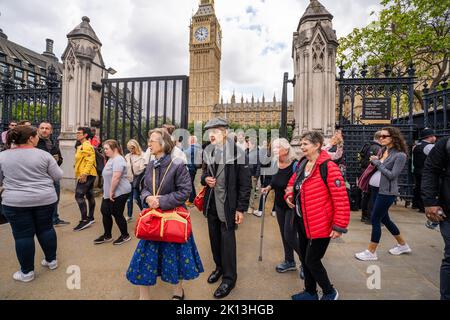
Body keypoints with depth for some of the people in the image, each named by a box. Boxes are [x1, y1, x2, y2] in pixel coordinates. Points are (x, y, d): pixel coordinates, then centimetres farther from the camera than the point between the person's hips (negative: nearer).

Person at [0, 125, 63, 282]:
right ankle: (52, 260, 27)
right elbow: (58, 176, -3)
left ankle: (27, 272, 19)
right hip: (45, 199, 0)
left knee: (22, 235, 8)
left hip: (15, 202, 0)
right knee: (46, 229, 14)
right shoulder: (44, 155, -6)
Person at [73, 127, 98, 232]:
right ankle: (90, 218, 23)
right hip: (89, 175, 11)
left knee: (79, 195, -13)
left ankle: (84, 220, -10)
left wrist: (84, 174, -27)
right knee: (89, 195, 14)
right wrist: (81, 174, 20)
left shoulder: (87, 145, -13)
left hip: (87, 175, -11)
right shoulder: (81, 146, 20)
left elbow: (90, 161, -22)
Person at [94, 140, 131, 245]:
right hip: (109, 193, 10)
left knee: (117, 214, 0)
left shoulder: (118, 159, -19)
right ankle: (107, 235, 29)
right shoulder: (111, 159, 14)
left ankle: (125, 236, 18)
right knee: (105, 212, 13)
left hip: (119, 193, -10)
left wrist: (111, 192, -20)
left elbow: (116, 178, -26)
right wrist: (108, 192, 18)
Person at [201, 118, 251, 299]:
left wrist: (241, 209, -13)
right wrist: (205, 179, -6)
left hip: (227, 204, -5)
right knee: (214, 237, 18)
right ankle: (219, 266, 41)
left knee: (227, 239, 5)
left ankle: (229, 277, 25)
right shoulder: (208, 152, 4)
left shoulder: (236, 152, -13)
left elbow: (245, 183, -11)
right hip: (211, 203, 6)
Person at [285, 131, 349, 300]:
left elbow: (341, 199, -20)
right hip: (302, 222, 8)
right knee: (304, 258, 19)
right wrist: (289, 195, -2)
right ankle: (310, 292, 42)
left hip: (320, 224, -8)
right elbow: (292, 182, 19)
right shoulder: (302, 164, 4)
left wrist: (339, 226, -19)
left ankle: (330, 292, 33)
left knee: (312, 261, 4)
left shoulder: (329, 167, -20)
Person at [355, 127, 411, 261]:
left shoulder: (400, 155, -13)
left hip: (386, 192, -8)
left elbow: (392, 175, -18)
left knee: (375, 220, -2)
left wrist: (378, 163, -15)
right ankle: (403, 245, 38)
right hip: (375, 189, 8)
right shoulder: (383, 150, 9)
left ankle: (371, 252, 12)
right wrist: (373, 161, -2)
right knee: (384, 218, 18)